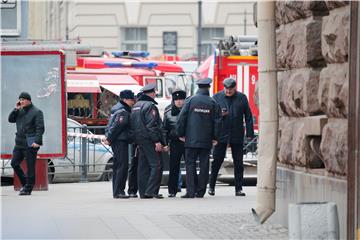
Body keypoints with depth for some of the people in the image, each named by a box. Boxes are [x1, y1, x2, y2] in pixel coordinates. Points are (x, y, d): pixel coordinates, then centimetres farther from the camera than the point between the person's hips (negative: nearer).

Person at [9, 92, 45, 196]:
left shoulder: (37, 112, -6)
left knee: (30, 167, -3)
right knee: (14, 163, 6)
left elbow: (40, 128, -12)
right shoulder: (20, 111, 15)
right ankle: (24, 183, 19)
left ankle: (28, 188, 2)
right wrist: (16, 109, -1)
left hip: (30, 144, -7)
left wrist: (37, 141, -22)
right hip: (19, 143, 7)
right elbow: (11, 119, 11)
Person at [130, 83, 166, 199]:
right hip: (149, 140, -9)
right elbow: (152, 125, -19)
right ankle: (151, 191, -15)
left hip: (139, 139, 9)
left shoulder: (136, 106, 17)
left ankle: (143, 192, 9)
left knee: (143, 166, 10)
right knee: (156, 164, -8)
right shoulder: (150, 106, -12)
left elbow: (132, 124, 20)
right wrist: (157, 141, -19)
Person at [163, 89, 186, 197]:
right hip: (175, 142, 1)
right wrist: (165, 143, 5)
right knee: (174, 167, 3)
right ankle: (172, 190, 9)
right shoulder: (168, 112, 8)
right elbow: (165, 128, 11)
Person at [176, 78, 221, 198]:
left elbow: (182, 118, -3)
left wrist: (181, 133, 5)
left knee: (190, 164, 0)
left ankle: (191, 191, -7)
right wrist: (215, 137, 11)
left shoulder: (190, 100, -2)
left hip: (191, 139, -1)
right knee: (204, 165, 7)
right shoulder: (213, 103, 1)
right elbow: (217, 121, 2)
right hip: (206, 140, 2)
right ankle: (200, 191, 7)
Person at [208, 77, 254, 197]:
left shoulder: (242, 98, 4)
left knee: (238, 163, 5)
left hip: (237, 136, 1)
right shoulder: (217, 97, 3)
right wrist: (219, 114, -15)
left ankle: (239, 189, 11)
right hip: (221, 135, -1)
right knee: (217, 161, 2)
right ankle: (211, 186, 12)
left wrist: (250, 133, -1)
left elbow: (248, 116, 5)